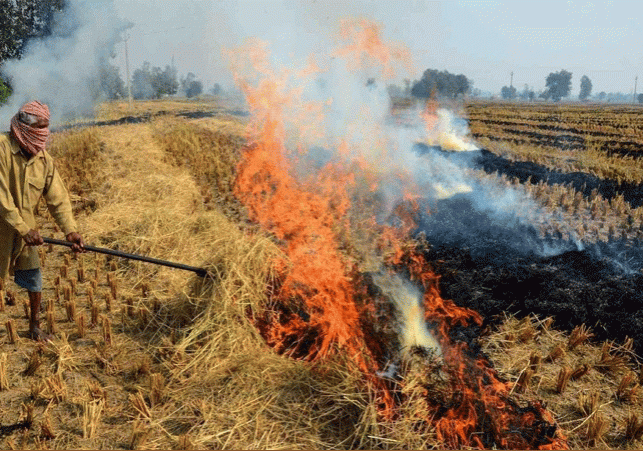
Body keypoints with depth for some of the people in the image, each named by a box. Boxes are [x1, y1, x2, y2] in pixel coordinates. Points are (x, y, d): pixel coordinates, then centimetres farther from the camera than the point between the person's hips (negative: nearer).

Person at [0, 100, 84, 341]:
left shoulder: (44, 159, -2)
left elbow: (58, 198, -5)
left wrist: (70, 230, -17)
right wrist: (24, 229, -26)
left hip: (25, 229, 5)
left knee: (33, 279, 9)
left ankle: (35, 326, 28)